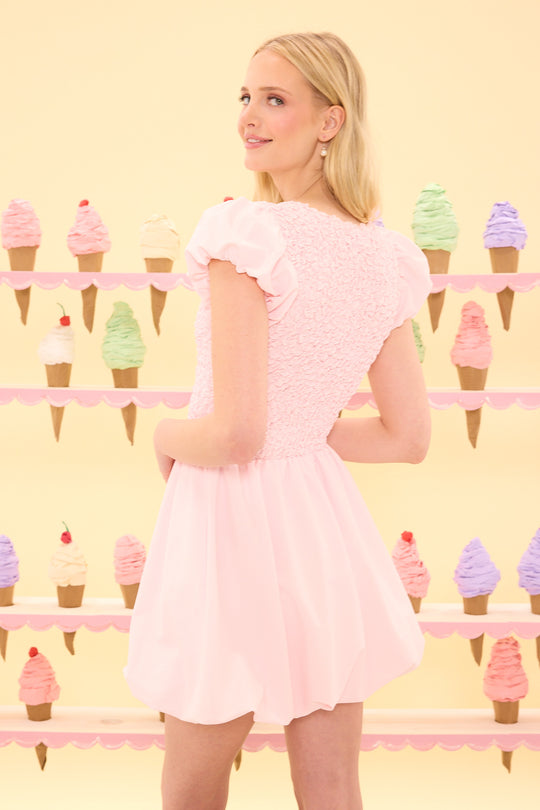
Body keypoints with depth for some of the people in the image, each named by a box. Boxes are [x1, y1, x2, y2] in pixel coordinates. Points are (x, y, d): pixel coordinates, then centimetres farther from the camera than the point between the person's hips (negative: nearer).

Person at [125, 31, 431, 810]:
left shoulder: (247, 233, -19)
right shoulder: (385, 257, 2)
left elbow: (234, 433, -23)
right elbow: (407, 437, 8)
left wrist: (169, 434, -3)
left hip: (234, 523, -6)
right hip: (324, 520, 6)